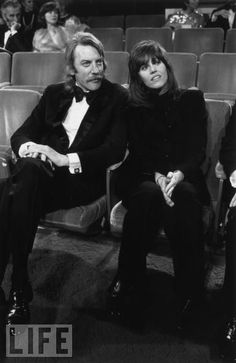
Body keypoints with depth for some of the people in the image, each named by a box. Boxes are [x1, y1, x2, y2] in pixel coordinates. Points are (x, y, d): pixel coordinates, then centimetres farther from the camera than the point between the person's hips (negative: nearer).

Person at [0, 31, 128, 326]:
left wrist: (66, 159, -19)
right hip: (41, 174, 4)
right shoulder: (54, 93, 19)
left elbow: (115, 149, -8)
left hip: (84, 180, -4)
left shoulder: (117, 98, 6)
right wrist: (29, 147, -12)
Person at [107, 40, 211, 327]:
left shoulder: (192, 100, 13)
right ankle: (128, 285, -26)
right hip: (143, 178, 0)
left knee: (184, 197, -34)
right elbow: (138, 152, 2)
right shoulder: (134, 109, 14)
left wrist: (179, 174, -19)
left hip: (185, 178, 0)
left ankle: (190, 290, -24)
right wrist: (157, 176, -19)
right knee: (149, 194, -34)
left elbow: (198, 149, 3)